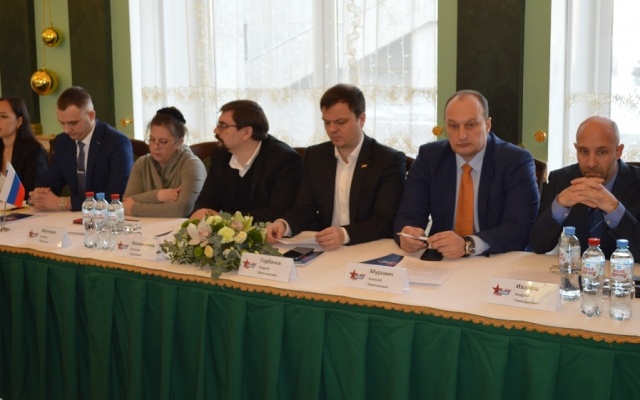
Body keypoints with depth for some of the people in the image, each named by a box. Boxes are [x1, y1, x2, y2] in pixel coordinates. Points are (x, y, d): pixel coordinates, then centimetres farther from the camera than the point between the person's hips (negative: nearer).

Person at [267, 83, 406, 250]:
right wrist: (284, 224, -17)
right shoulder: (314, 156, 7)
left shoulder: (390, 161, -7)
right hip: (323, 249, 3)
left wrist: (345, 235, -32)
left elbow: (385, 222, -14)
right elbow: (304, 209, 6)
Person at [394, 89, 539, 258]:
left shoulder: (516, 162, -7)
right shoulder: (429, 157, 3)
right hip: (442, 261, 3)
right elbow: (408, 215, -2)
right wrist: (407, 234, -26)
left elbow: (520, 228, -17)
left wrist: (467, 245, -32)